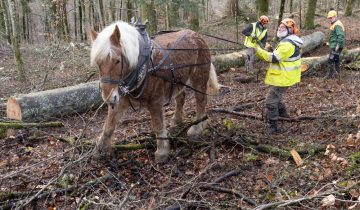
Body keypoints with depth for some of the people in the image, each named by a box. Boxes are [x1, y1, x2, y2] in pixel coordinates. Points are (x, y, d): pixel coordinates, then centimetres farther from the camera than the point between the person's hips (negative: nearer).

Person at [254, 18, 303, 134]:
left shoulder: (287, 44, -21)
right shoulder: (289, 41, 14)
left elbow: (274, 58, -26)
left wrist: (258, 50, -22)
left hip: (282, 78, -11)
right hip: (282, 76, 11)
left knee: (271, 101, -9)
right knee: (276, 98, 25)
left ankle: (272, 128, -4)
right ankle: (284, 117, 38)